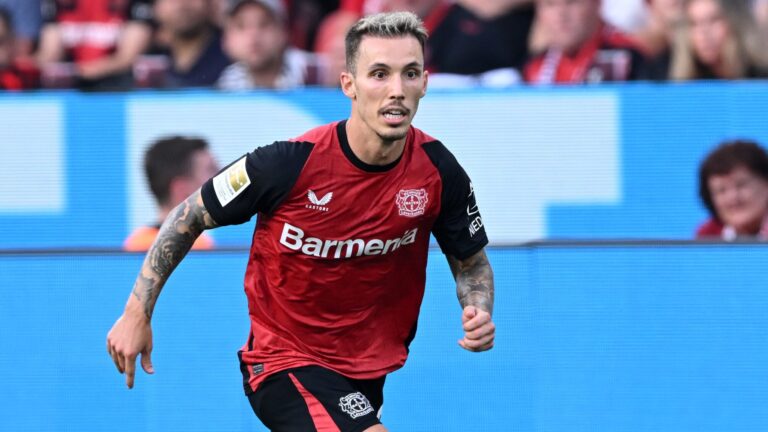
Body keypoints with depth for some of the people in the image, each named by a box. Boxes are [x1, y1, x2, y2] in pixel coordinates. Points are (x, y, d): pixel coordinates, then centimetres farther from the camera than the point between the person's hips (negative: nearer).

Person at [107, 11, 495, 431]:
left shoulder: (439, 171, -12)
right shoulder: (288, 163, -23)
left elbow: (472, 262, 5)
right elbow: (190, 217, -8)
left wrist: (478, 313, -17)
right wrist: (138, 314, -8)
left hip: (370, 366, 6)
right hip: (285, 361, -6)